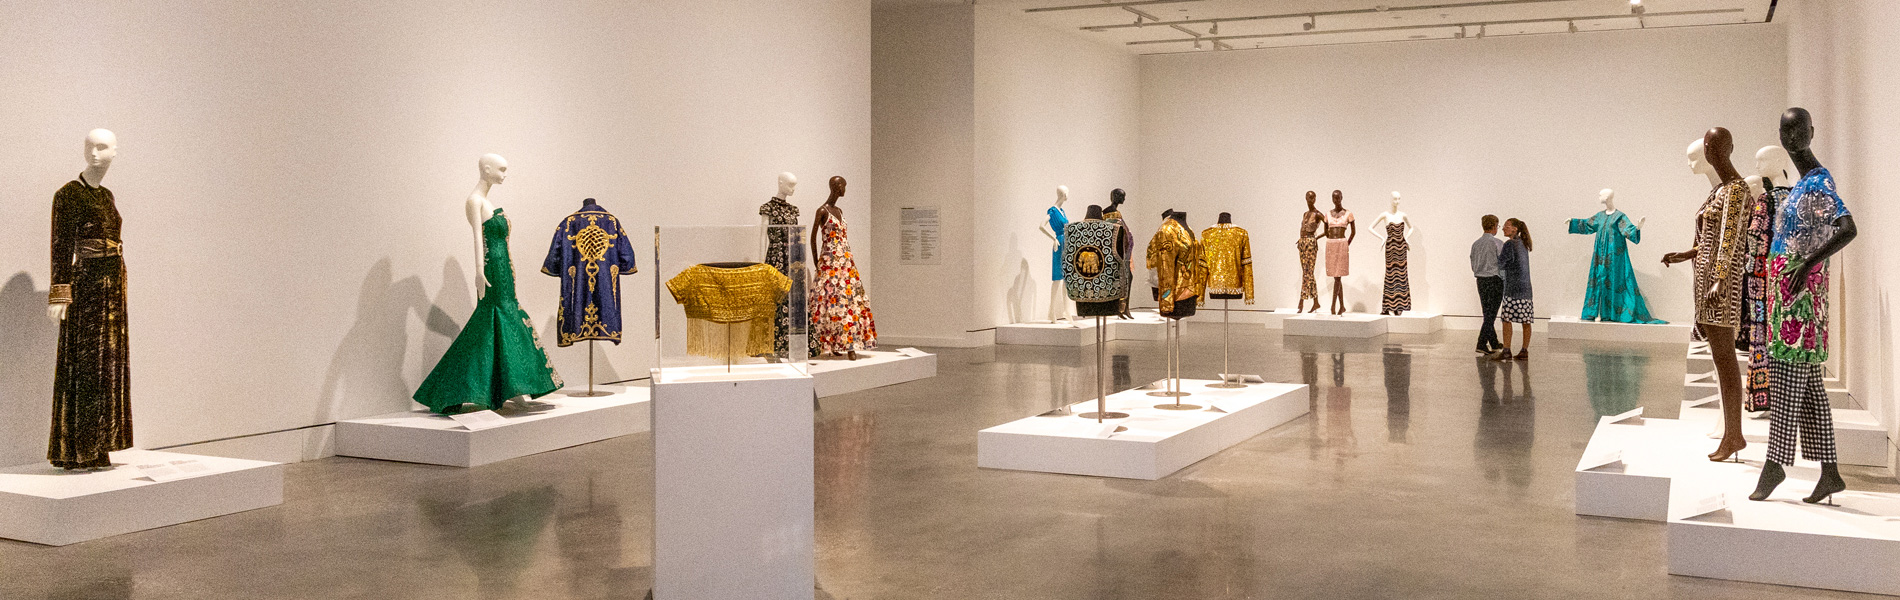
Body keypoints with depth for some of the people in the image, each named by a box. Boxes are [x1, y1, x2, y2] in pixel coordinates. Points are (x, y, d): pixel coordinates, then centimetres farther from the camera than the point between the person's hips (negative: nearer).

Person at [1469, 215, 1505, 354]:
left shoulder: (1476, 244, 7)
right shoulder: (1497, 243, -11)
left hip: (1480, 280, 6)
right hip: (1495, 279, -6)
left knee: (1487, 313, 15)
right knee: (1491, 314, -4)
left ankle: (1494, 343, 24)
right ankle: (1481, 344, -10)